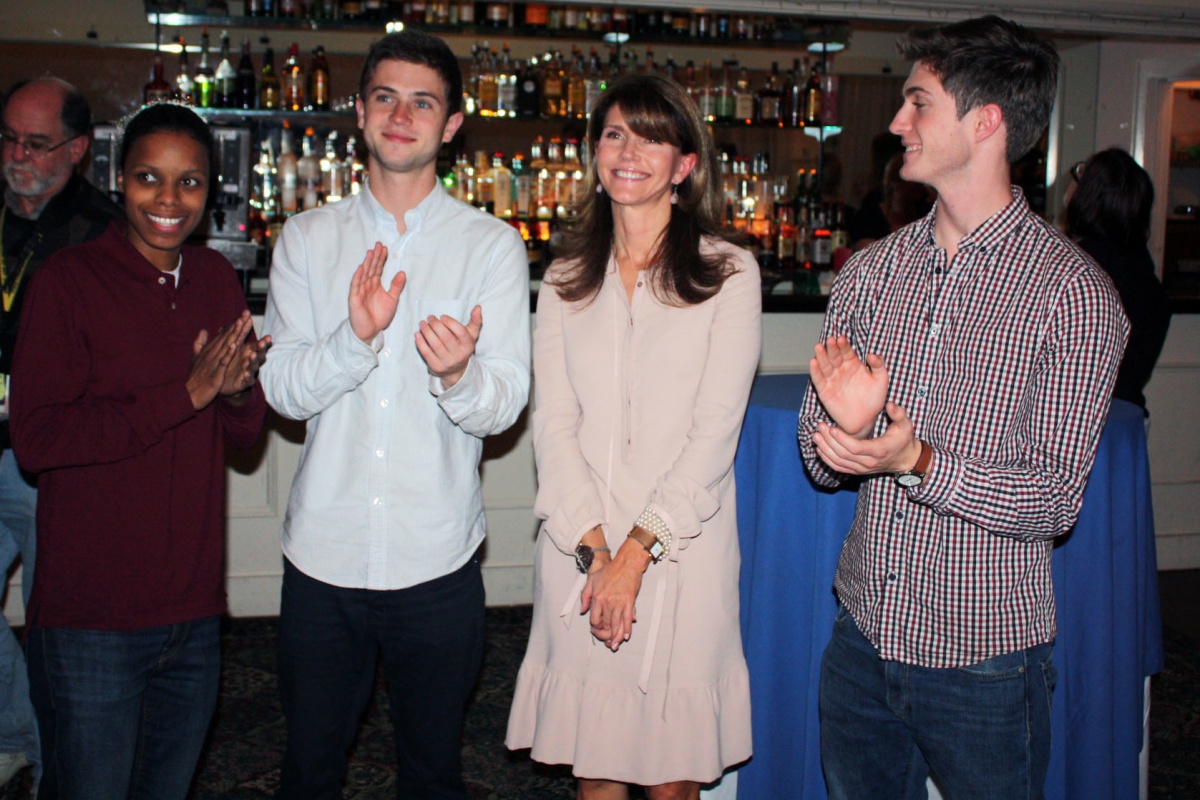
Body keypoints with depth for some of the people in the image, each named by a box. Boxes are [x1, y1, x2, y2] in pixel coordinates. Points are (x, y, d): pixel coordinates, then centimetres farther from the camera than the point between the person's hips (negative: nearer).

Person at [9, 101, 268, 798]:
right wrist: (187, 392, -19)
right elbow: (36, 437, -17)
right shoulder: (69, 279, -8)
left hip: (194, 611, 5)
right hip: (90, 619, -5)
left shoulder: (217, 279, 8)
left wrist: (240, 389, -10)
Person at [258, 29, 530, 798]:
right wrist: (356, 337, -23)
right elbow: (283, 389, -4)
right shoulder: (308, 238, 3)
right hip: (324, 552, 1)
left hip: (437, 560, -1)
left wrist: (458, 374, -32)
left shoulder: (492, 245, -2)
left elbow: (505, 404, -9)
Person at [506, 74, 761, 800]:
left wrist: (638, 551, -11)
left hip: (681, 550, -3)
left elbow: (715, 430, -6)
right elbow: (553, 422, 3)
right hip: (579, 551, 3)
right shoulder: (567, 280, 10)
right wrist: (592, 548, -9)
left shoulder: (728, 273, 0)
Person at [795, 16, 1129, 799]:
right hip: (863, 640, 5)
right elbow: (822, 460, 3)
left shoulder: (1073, 292, -12)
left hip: (985, 661, -4)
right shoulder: (872, 270, 3)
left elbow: (1056, 501, -13)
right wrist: (848, 425, -19)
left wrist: (917, 462, -26)